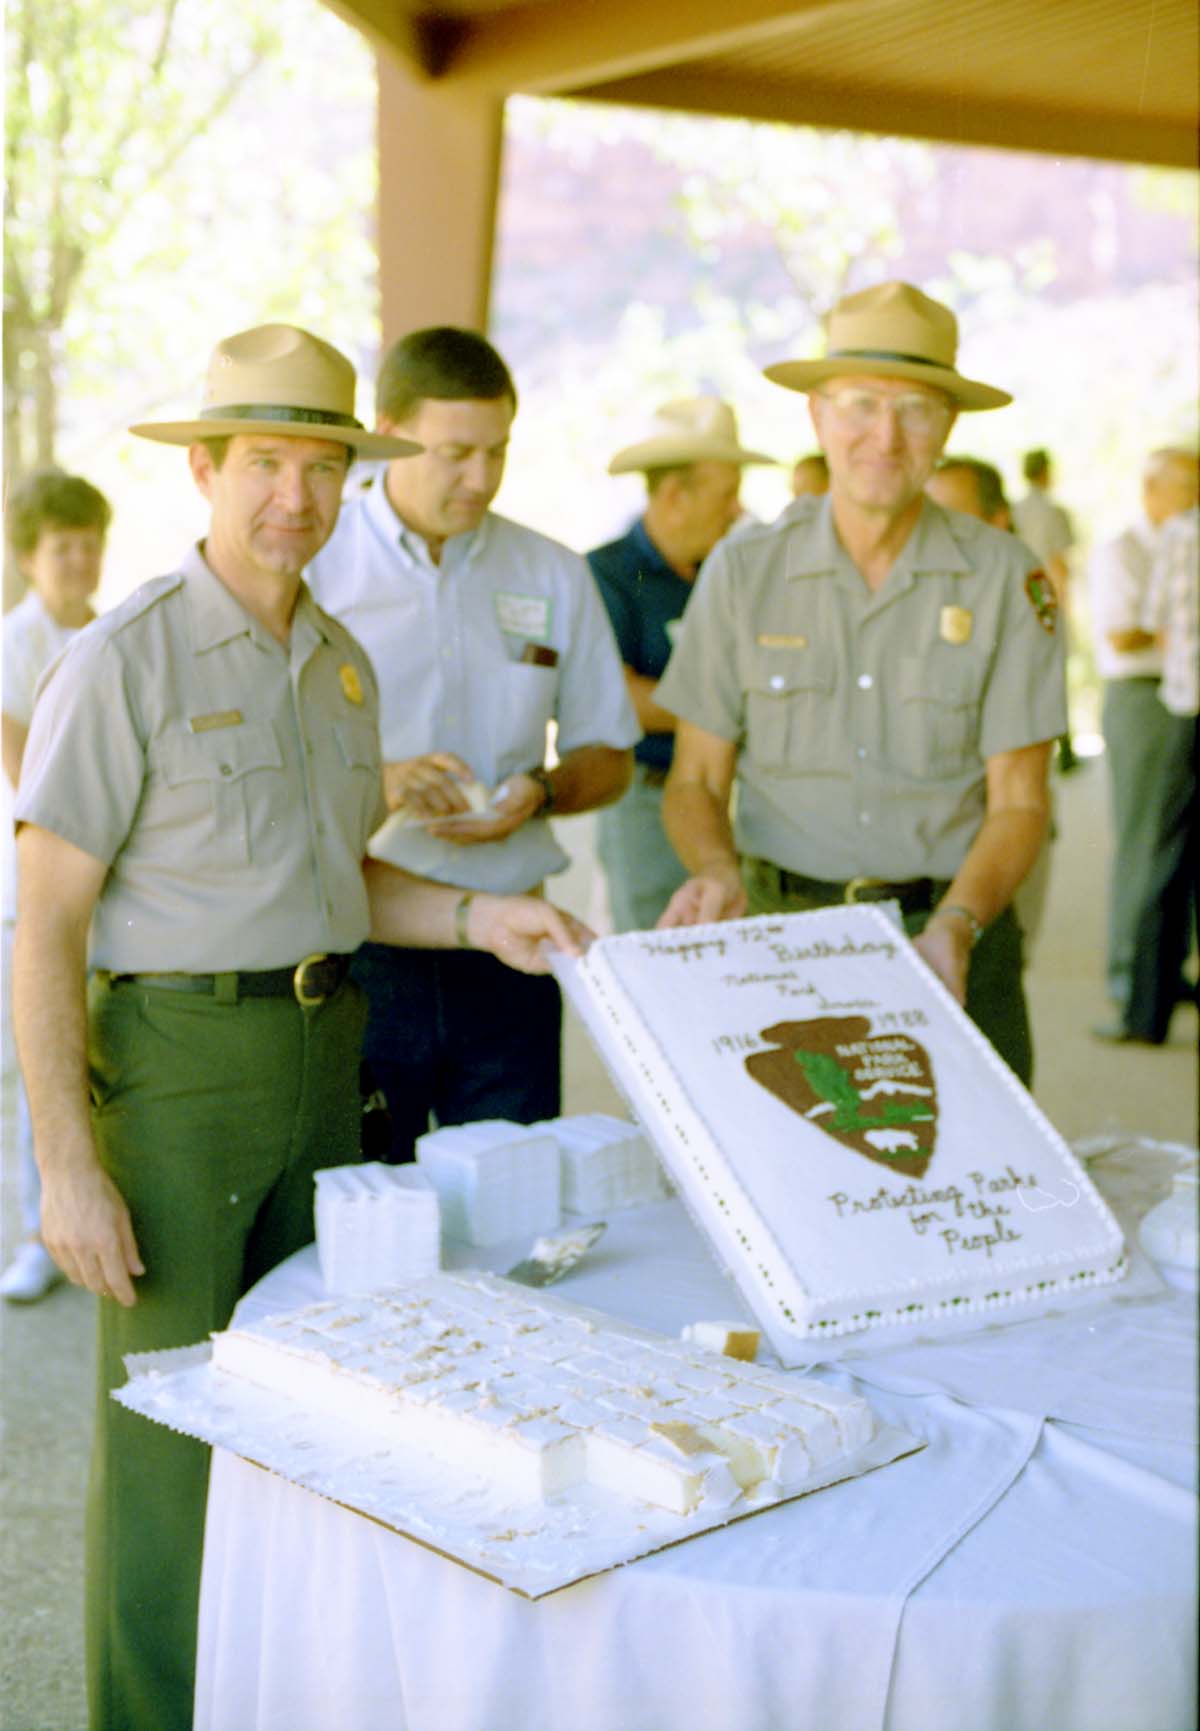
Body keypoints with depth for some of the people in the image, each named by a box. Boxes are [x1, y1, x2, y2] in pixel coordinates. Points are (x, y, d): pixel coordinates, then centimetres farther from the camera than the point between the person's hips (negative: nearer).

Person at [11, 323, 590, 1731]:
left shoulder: (341, 663, 10)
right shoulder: (125, 661, -12)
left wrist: (475, 915, 3)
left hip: (321, 1052, 7)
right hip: (173, 1064, -7)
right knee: (170, 1418, 0)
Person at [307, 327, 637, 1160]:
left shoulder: (552, 575, 11)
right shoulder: (311, 567, 1)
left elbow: (609, 755, 16)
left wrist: (540, 791, -5)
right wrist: (373, 781, -19)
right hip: (355, 944, -3)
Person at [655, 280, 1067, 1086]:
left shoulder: (1004, 577, -1)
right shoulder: (743, 572, 2)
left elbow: (1018, 801, -1)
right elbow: (696, 781, 5)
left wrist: (956, 924, -19)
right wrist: (717, 870, -16)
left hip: (951, 937, 0)